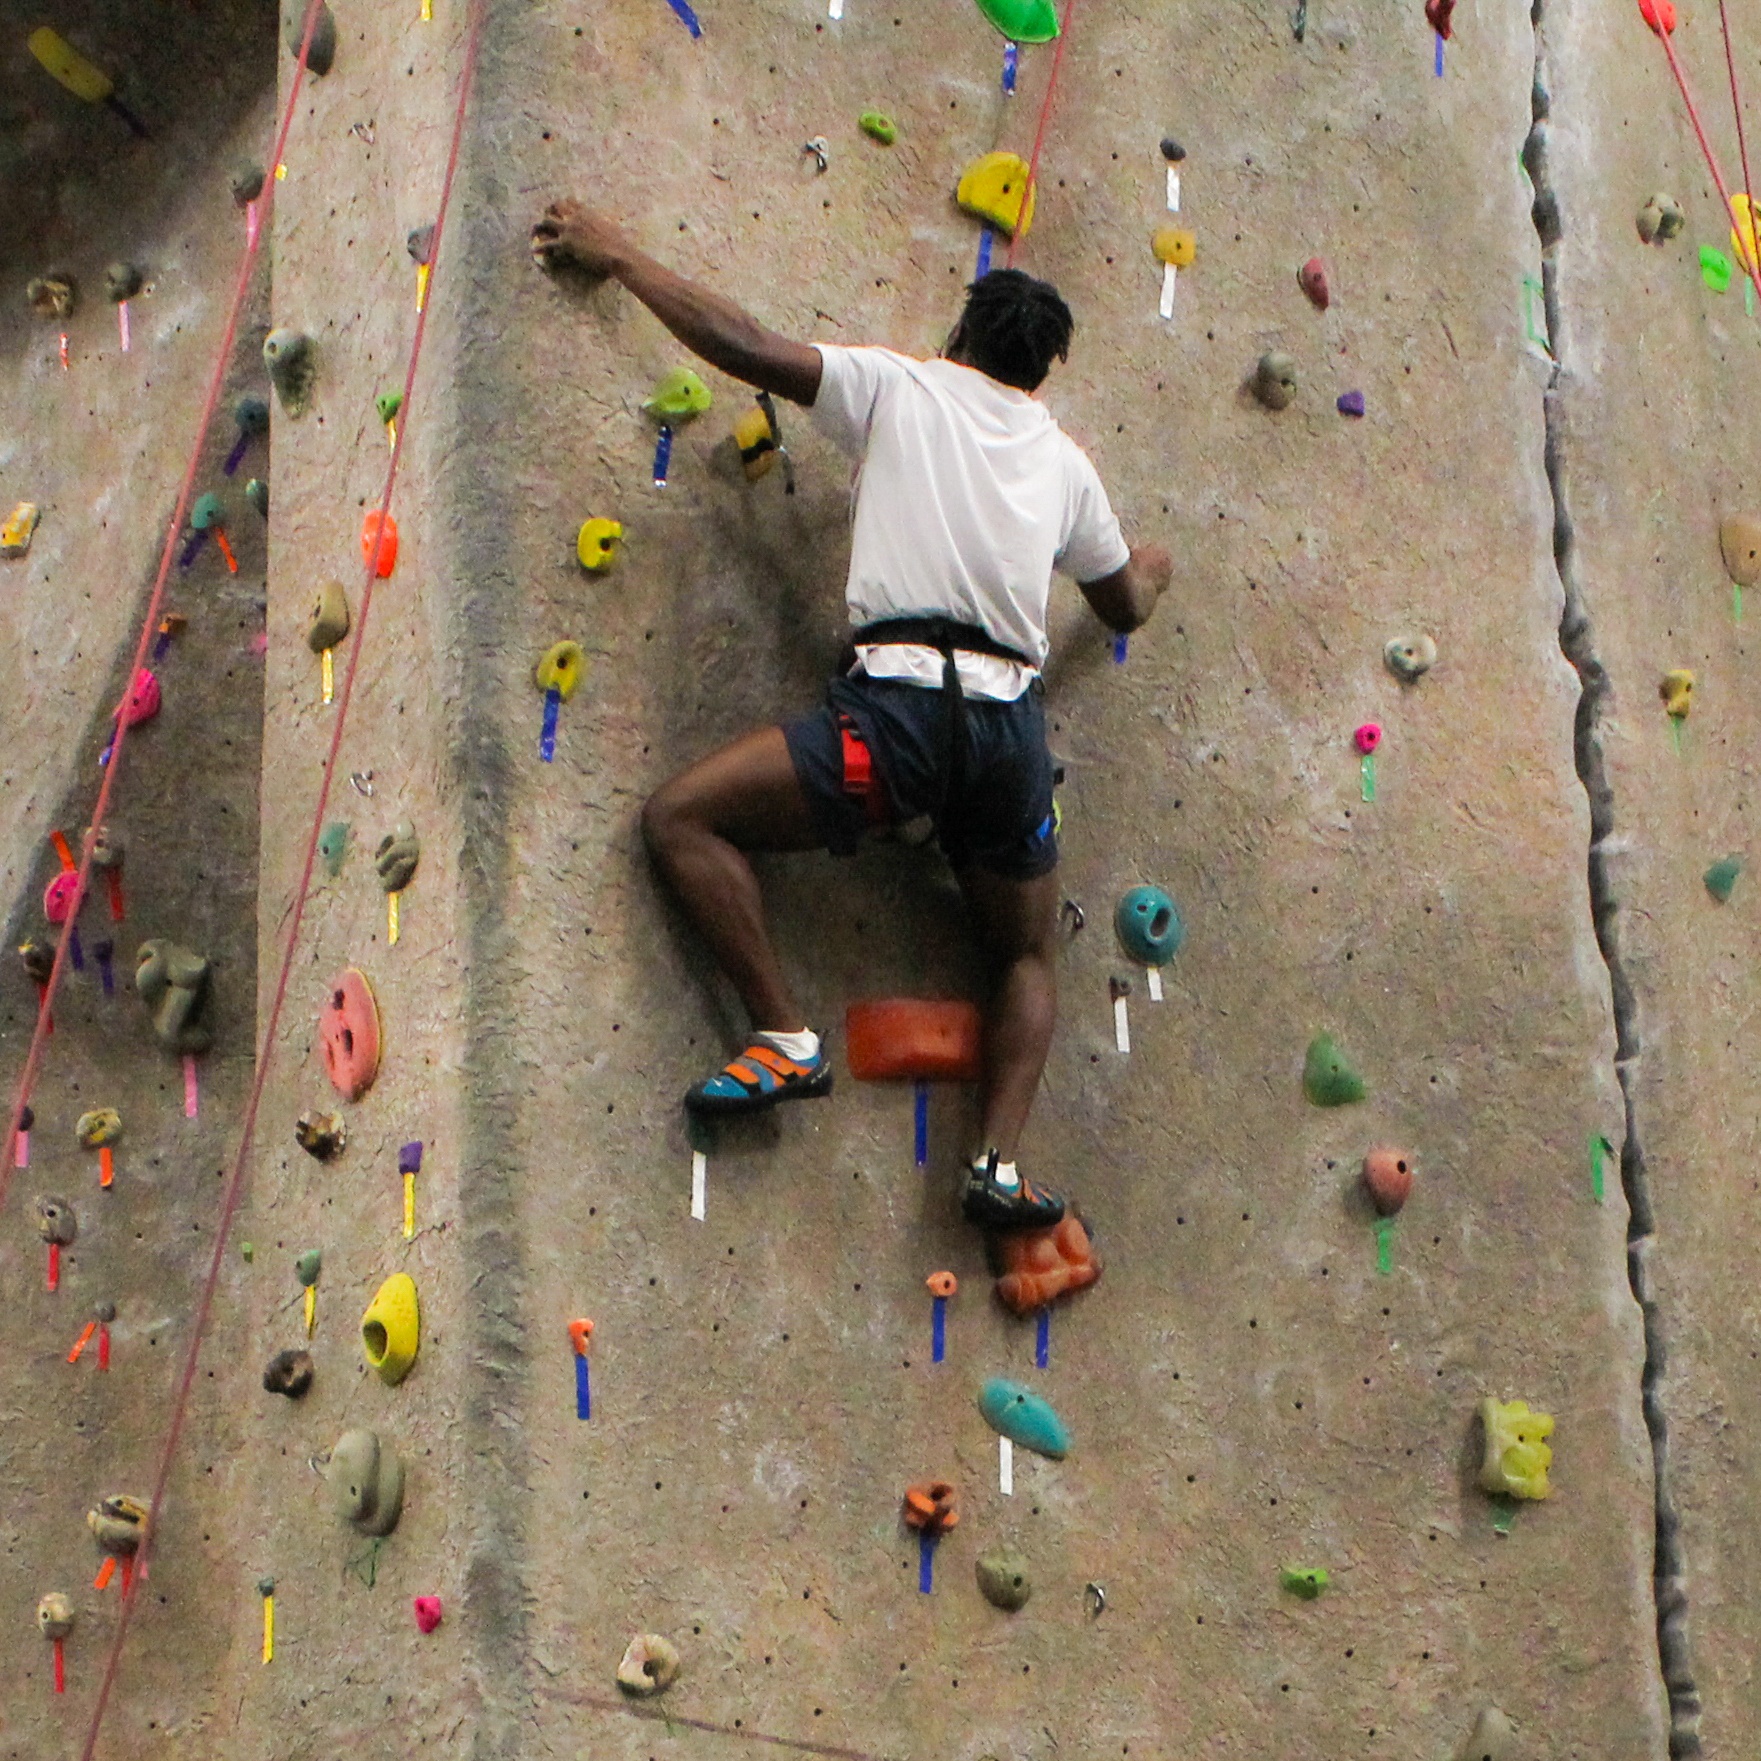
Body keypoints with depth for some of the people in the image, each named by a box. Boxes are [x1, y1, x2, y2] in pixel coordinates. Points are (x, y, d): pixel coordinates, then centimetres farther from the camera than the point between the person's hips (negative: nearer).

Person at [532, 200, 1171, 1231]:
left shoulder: (900, 387, 11)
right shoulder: (1063, 460, 22)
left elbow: (744, 345, 3)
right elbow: (1125, 606, 35)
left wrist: (620, 257, 15)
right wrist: (1156, 570, 59)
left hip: (900, 710, -5)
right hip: (1014, 726, 5)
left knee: (682, 817, 3)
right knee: (1030, 958, 24)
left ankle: (787, 1039, -8)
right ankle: (1002, 1164, 3)